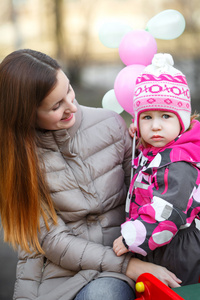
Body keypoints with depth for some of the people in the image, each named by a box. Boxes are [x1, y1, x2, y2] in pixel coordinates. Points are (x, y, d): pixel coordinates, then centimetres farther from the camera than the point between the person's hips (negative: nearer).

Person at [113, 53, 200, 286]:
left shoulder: (179, 165, -24)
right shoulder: (151, 149, 5)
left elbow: (168, 213, -29)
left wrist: (131, 238, -20)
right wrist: (138, 136, 12)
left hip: (175, 256, -9)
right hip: (153, 249, 9)